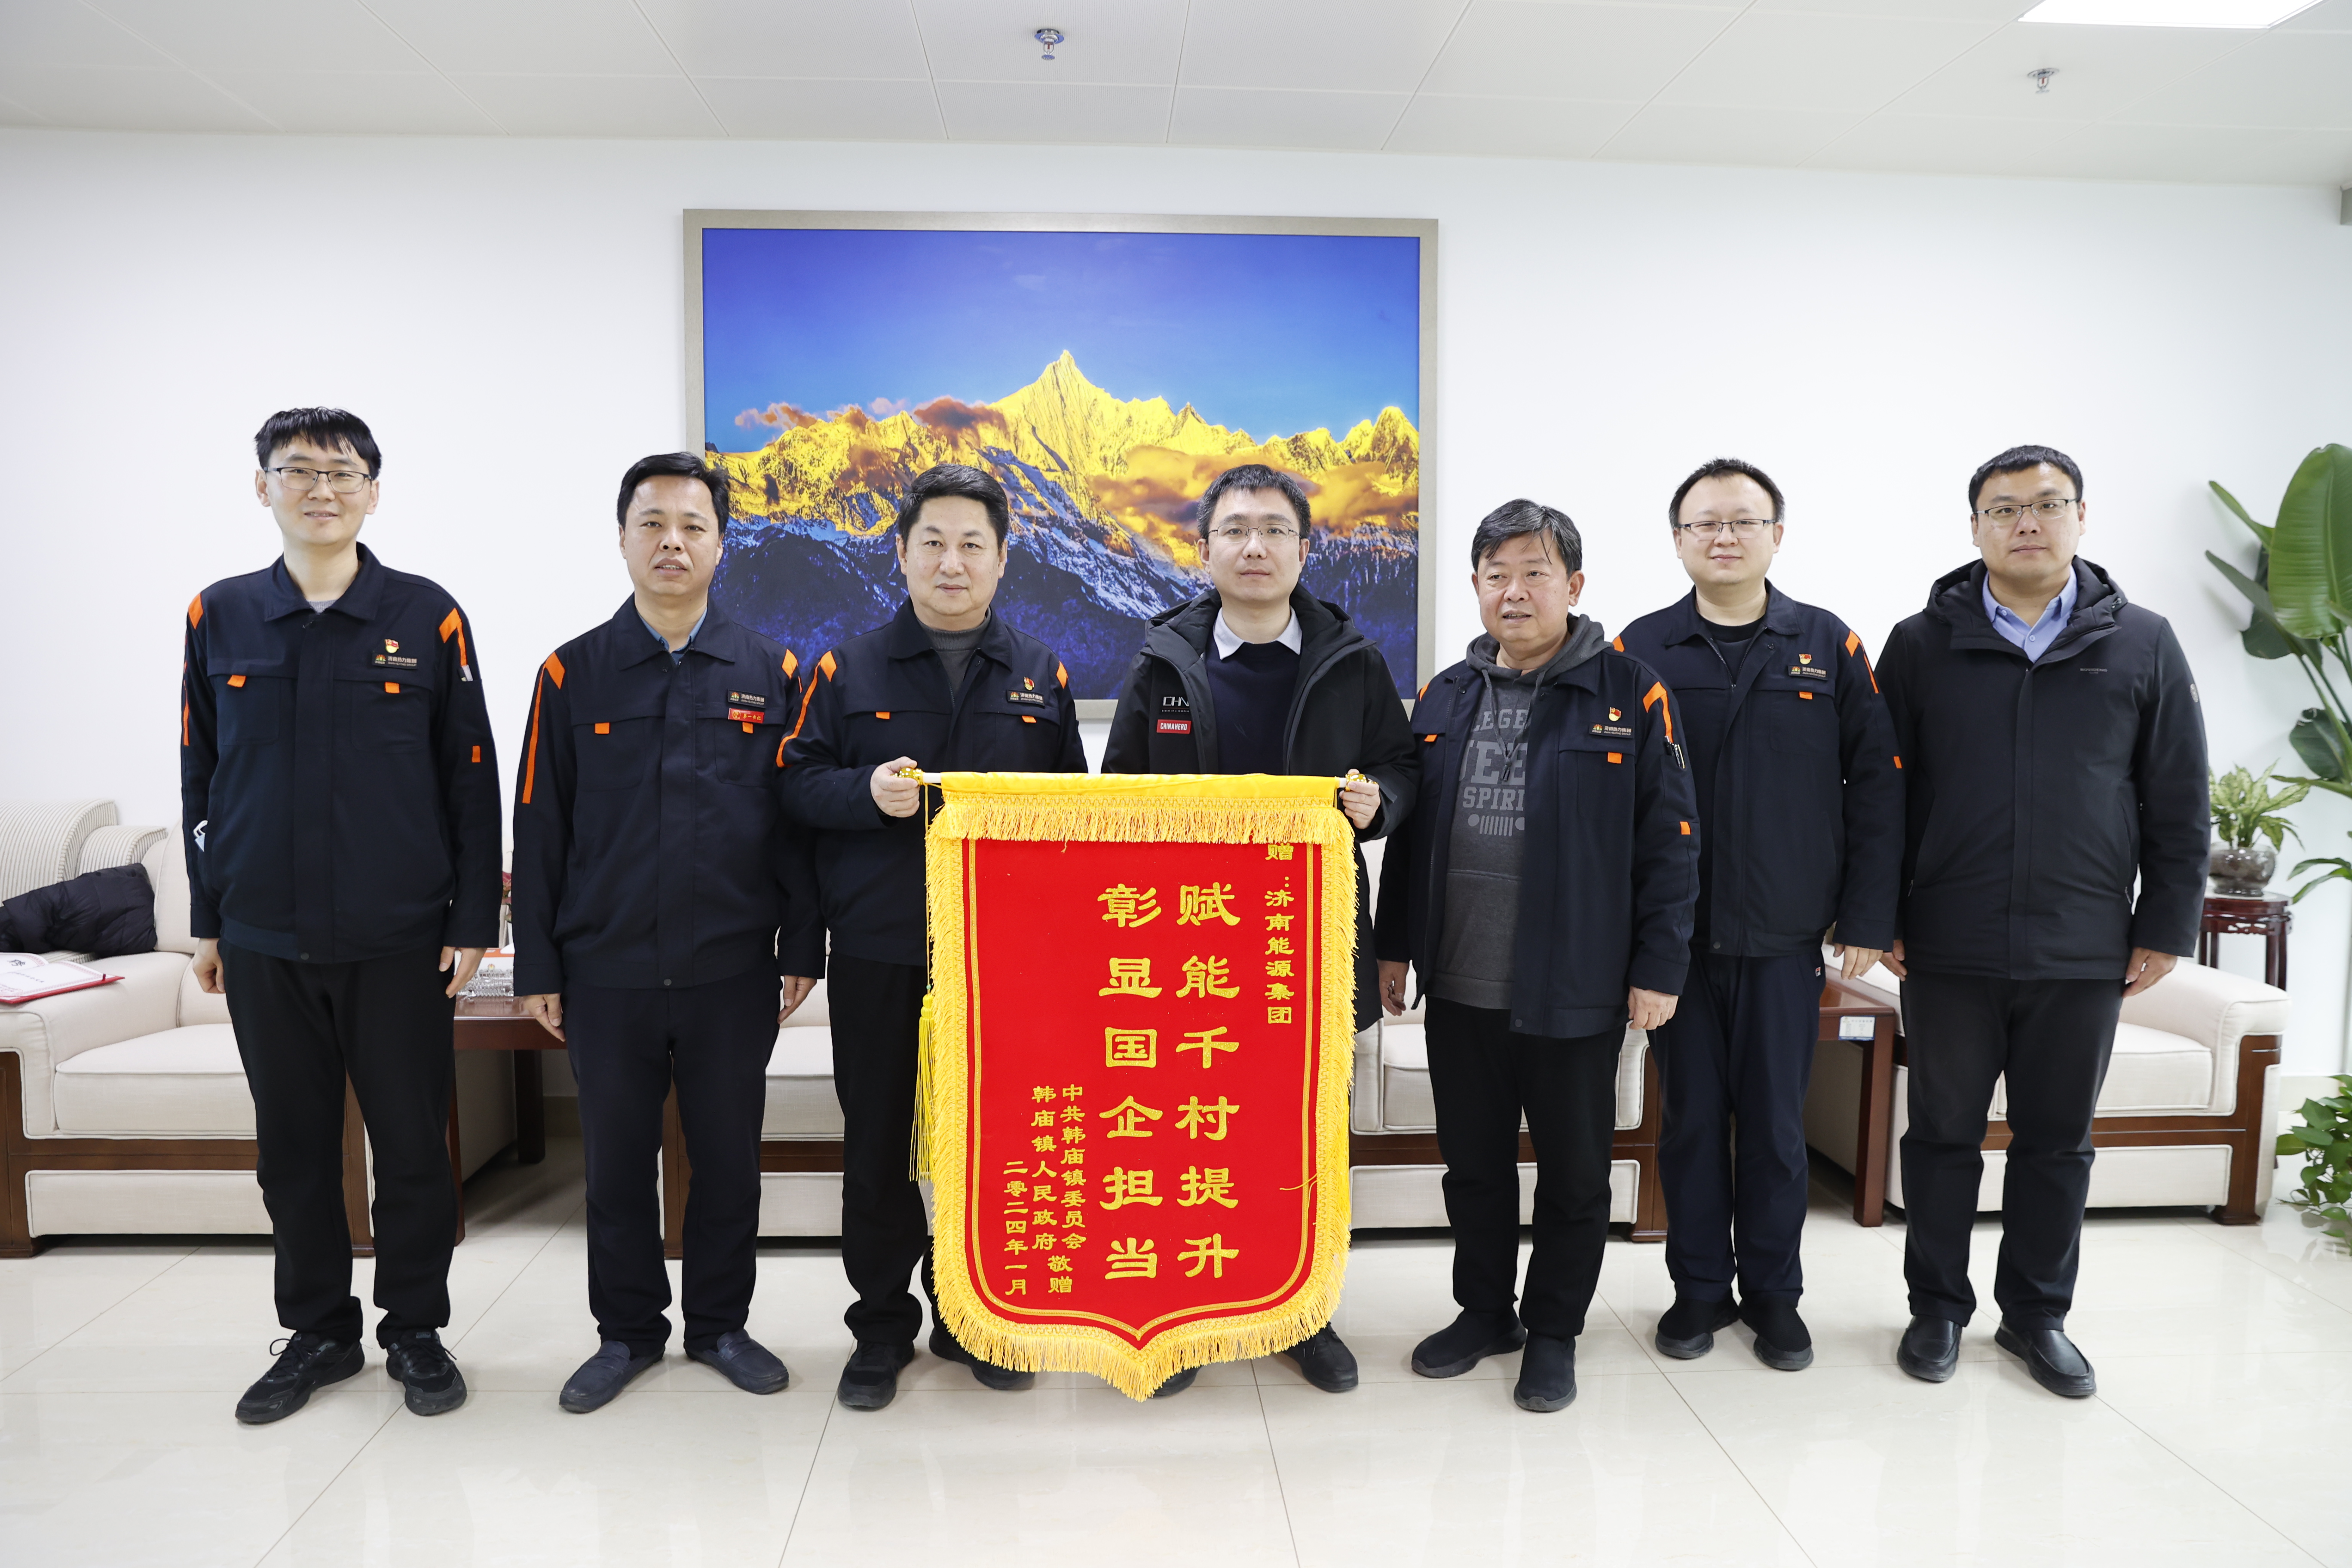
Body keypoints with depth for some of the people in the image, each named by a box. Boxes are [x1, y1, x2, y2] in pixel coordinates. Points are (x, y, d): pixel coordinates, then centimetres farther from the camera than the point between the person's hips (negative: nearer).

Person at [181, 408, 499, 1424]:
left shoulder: (427, 618, -1)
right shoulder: (220, 617, 5)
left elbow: (472, 780, -1)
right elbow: (200, 778, 11)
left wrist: (473, 921, -4)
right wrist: (206, 921, 9)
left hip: (400, 938, -2)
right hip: (264, 940, 2)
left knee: (411, 1141, 6)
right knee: (293, 1146, 12)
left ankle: (416, 1330, 23)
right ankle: (318, 1332, 30)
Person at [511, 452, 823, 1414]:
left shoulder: (771, 673, 3)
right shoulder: (572, 674, 3)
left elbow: (797, 820, 3)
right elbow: (539, 830, 4)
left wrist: (802, 949, 1)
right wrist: (536, 968, 2)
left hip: (733, 972, 0)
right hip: (606, 972, 1)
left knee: (728, 1155, 10)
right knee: (617, 1160, 11)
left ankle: (720, 1325, 28)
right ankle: (627, 1331, 29)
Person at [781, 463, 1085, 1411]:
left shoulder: (1041, 675, 8)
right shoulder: (848, 671, 4)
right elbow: (797, 782, 4)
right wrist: (867, 791, -16)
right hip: (878, 953, -1)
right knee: (878, 1144, 8)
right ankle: (881, 1328, 25)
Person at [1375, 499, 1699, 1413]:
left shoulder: (1630, 693, -6)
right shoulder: (1446, 698, 8)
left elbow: (1669, 840, -7)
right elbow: (1412, 832, 12)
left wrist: (1659, 967, -10)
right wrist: (1394, 945, 11)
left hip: (1575, 989, -4)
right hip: (1458, 986, 4)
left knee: (1574, 1171, 11)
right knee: (1473, 1164, 17)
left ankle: (1553, 1331, 30)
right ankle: (1484, 1312, 36)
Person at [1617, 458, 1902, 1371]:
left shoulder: (1829, 647, 3)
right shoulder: (1642, 651, 2)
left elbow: (1876, 786, 2)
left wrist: (1868, 917, -3)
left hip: (1784, 935, 0)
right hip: (1676, 935, 0)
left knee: (1776, 1122, 10)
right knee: (1691, 1117, 10)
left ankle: (1773, 1292, 27)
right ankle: (1700, 1288, 25)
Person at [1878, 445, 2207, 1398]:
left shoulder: (2144, 646, 3)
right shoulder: (1922, 645, 1)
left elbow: (2178, 805, 4)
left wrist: (2166, 929, 1)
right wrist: (1880, 919, -2)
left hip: (2085, 956, 1)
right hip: (1949, 951, -1)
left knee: (2058, 1142, 13)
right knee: (1943, 1133, 10)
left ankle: (2037, 1314, 30)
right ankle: (1939, 1308, 26)